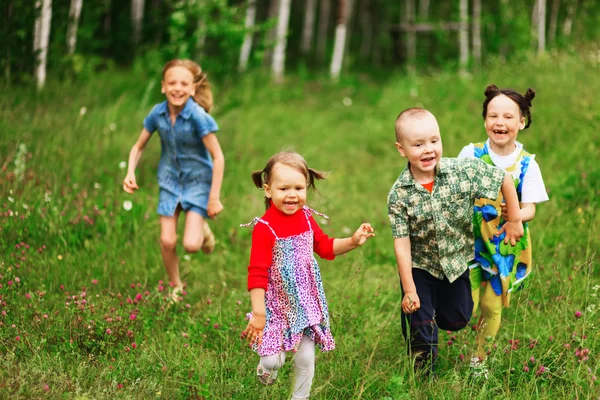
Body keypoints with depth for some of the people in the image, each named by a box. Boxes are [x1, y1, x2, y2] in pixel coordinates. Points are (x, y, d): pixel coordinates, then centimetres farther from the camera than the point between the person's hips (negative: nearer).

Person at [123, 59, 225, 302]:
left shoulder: (198, 116, -24)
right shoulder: (158, 114, -11)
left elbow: (218, 157, -19)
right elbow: (139, 147, 4)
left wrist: (214, 198, -17)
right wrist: (130, 173, -14)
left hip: (198, 181, -3)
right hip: (170, 180, 4)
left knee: (191, 244, -14)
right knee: (167, 241, 1)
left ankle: (202, 229, 24)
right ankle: (175, 287, 26)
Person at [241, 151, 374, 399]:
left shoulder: (306, 218, 0)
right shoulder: (265, 228, -20)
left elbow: (325, 247, 18)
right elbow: (257, 273, -20)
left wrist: (353, 241, 2)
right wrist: (258, 314, -23)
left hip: (307, 302, 5)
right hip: (278, 304, -5)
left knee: (306, 359, 8)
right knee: (273, 361, -5)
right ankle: (267, 366, 32)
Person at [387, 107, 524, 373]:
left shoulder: (464, 170, -21)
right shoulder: (399, 195, -22)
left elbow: (504, 179, -8)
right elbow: (402, 244, -20)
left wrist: (514, 221, -3)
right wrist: (409, 290, -19)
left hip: (456, 261, 2)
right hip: (419, 267, -2)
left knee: (457, 320, 17)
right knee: (419, 326, -1)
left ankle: (436, 310, 53)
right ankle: (422, 375, 25)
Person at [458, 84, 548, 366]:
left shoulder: (526, 164, -5)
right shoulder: (471, 154, -5)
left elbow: (530, 209, -7)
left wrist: (516, 214, -30)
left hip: (507, 245, 1)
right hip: (472, 240, -1)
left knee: (493, 307, 10)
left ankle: (481, 359, 31)